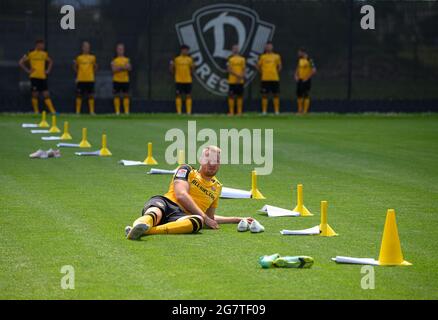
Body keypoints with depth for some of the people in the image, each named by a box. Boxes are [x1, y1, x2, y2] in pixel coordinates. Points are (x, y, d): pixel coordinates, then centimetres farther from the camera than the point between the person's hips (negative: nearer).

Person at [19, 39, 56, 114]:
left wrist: (48, 70, 14)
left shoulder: (44, 54, 11)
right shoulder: (30, 54, -4)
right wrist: (28, 71, -7)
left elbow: (50, 61, 28)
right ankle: (36, 112, 5)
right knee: (35, 94, -2)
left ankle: (52, 111, -2)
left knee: (46, 95, 1)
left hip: (43, 77, 4)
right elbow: (21, 62, -3)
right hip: (34, 77, -4)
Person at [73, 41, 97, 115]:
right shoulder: (79, 58, 6)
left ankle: (92, 111, 5)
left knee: (91, 95, -1)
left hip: (90, 79, 0)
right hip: (80, 79, 0)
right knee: (79, 95, -1)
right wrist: (74, 64, -5)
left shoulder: (92, 58, 7)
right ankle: (77, 111, 5)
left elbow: (95, 68, 15)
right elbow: (76, 69, 12)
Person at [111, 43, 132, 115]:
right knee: (117, 95, -2)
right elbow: (113, 69, -11)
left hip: (125, 80, 2)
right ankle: (117, 111, 1)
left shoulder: (127, 60, 10)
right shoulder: (114, 60, 3)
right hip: (117, 80, -2)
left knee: (126, 95, -2)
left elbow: (130, 68, 1)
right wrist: (122, 67, -19)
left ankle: (126, 111, 0)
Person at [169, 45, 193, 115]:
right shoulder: (176, 59, 3)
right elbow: (172, 69, 8)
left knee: (188, 95, 0)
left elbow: (192, 69, 13)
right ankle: (179, 111, 2)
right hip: (179, 80, -2)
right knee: (178, 95, -2)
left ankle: (188, 111, 4)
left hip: (188, 80, 2)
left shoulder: (190, 59, 8)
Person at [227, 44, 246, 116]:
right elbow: (229, 70, -6)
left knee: (240, 96, 4)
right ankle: (231, 111, 0)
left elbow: (244, 69, 6)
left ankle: (239, 111, 7)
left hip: (240, 81, 3)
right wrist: (237, 75, -16)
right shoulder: (230, 59, 1)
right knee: (231, 96, -3)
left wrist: (241, 76, -10)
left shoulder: (242, 59, 9)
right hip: (232, 80, -3)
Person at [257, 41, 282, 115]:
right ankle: (264, 111, 4)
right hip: (265, 79, -1)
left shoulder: (277, 56, 8)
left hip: (275, 78, 1)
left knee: (276, 94, 1)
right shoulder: (262, 57, 5)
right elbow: (258, 66, 12)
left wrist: (276, 72, 6)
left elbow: (280, 66, 18)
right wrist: (262, 72, 3)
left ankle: (277, 110, 5)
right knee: (264, 95, -1)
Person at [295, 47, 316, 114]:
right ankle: (300, 110, 16)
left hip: (306, 80, -8)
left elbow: (314, 70, -18)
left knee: (306, 95, -7)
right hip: (300, 80, 8)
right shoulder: (300, 60, 11)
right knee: (299, 95, 8)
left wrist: (307, 77, -17)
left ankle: (305, 111, -5)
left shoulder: (309, 60, -14)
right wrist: (296, 75, 9)